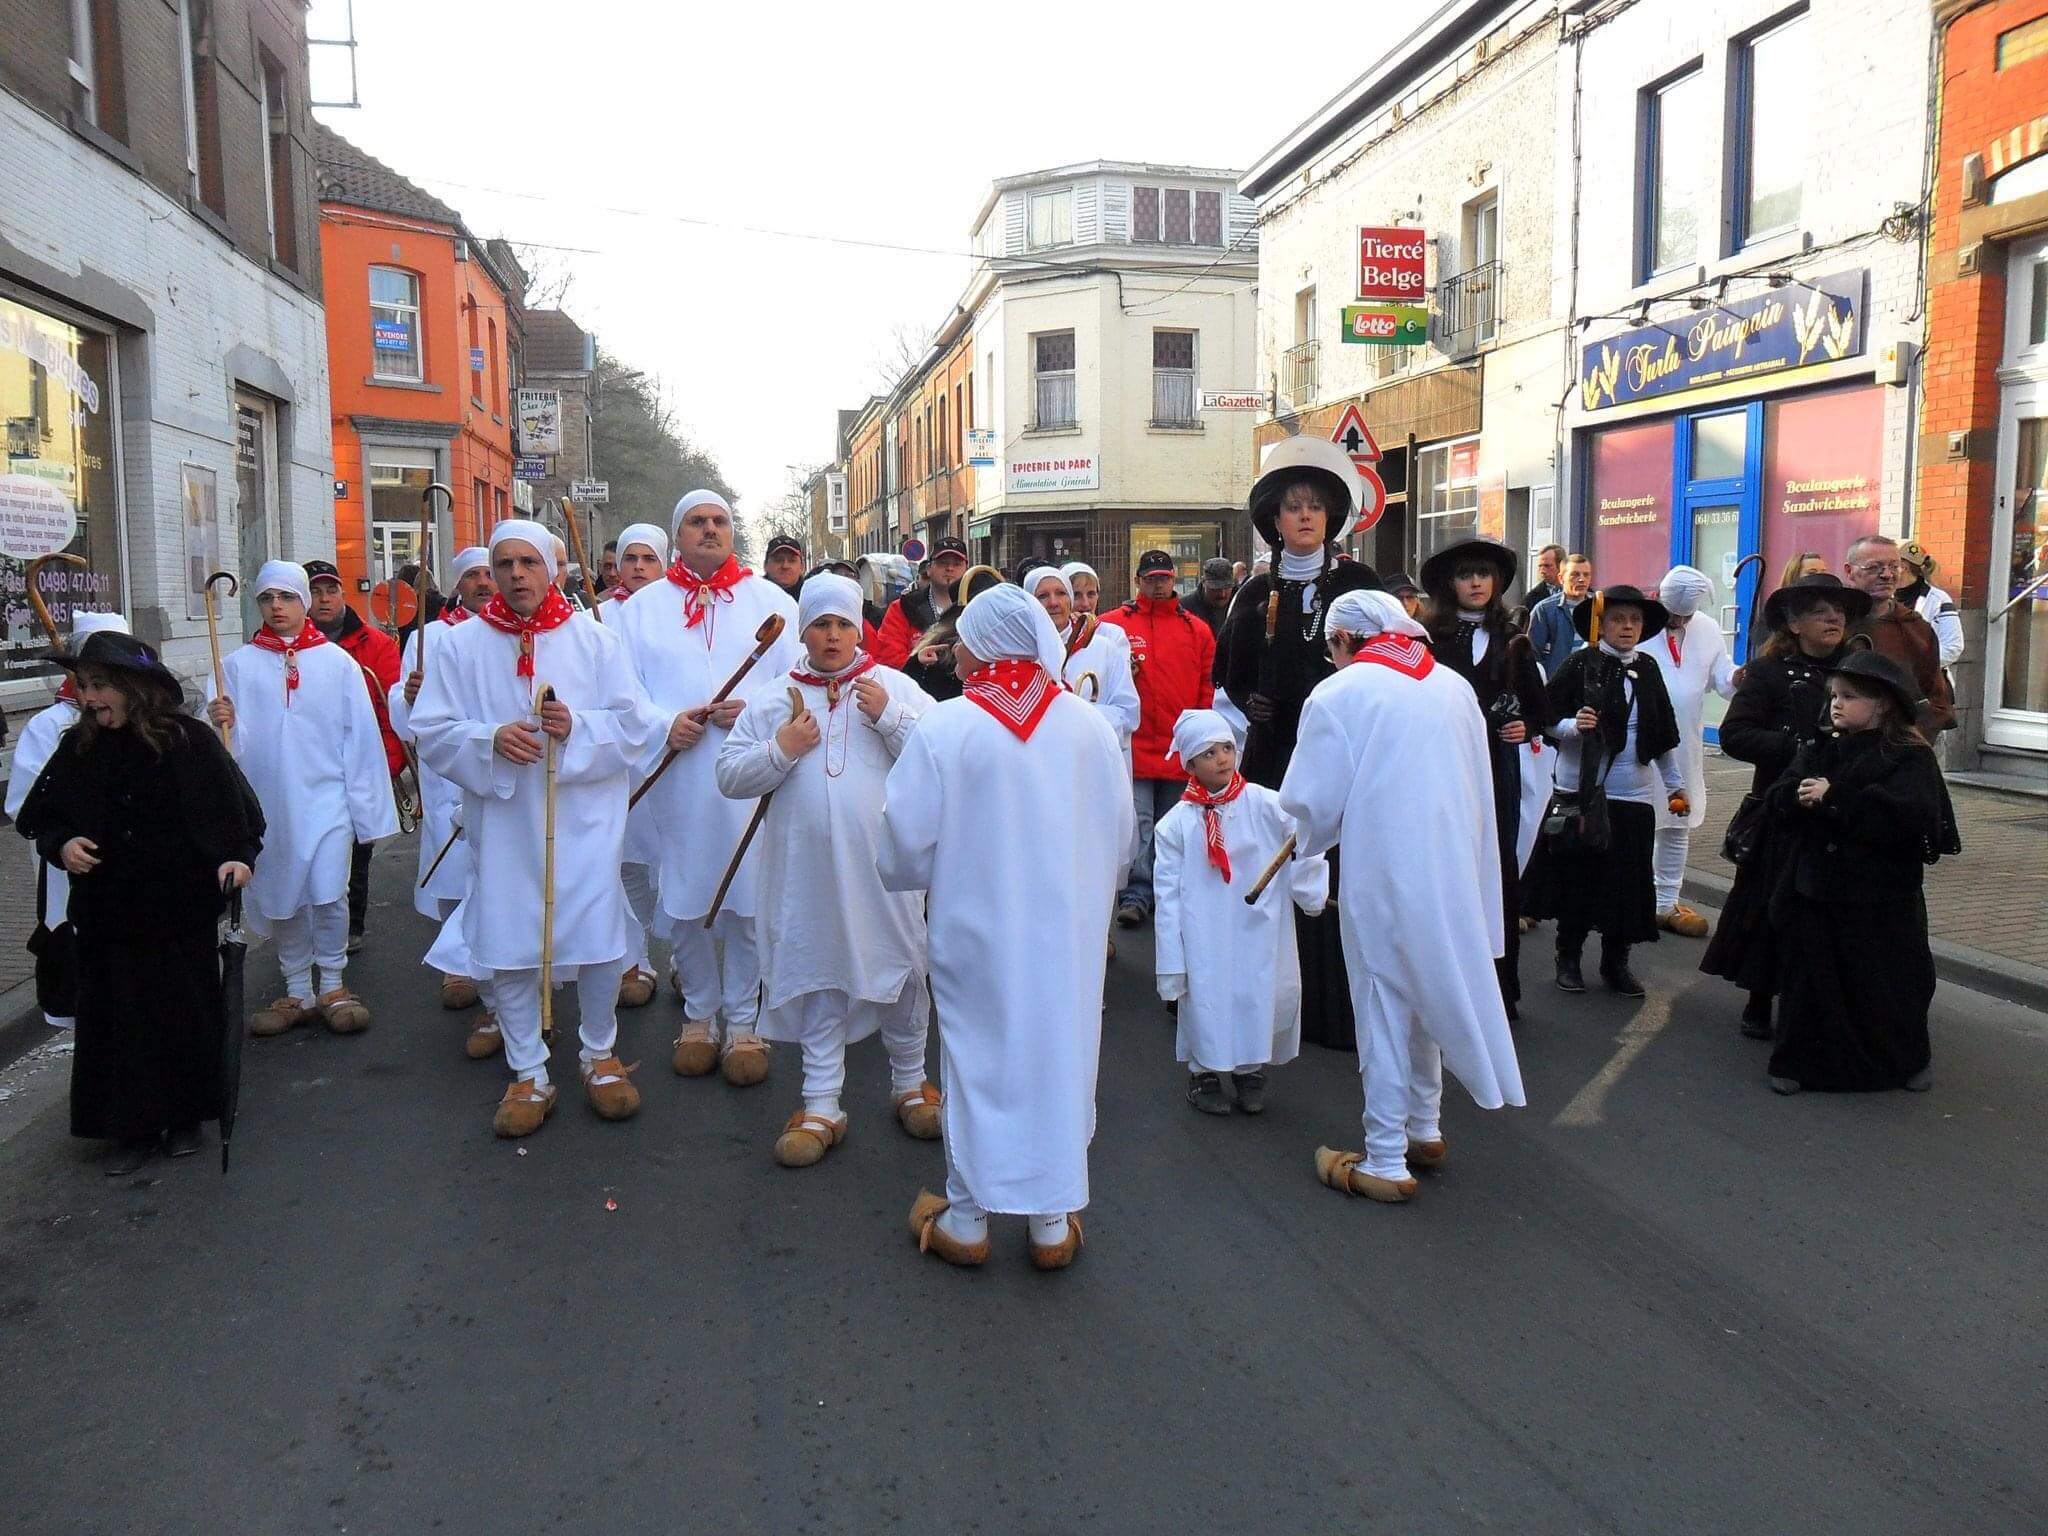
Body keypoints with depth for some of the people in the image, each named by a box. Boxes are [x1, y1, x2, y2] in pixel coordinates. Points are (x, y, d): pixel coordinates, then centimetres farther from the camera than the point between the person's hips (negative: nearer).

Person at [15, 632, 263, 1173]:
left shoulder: (188, 740, -10)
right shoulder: (78, 749, 0)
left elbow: (237, 809, -6)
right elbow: (40, 818, 11)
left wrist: (236, 856, -22)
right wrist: (61, 845, -9)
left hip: (180, 910, -3)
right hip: (106, 911, 3)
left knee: (185, 1011, 9)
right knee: (117, 1018, 7)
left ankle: (184, 1116, 27)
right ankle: (132, 1128, 21)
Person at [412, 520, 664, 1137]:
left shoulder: (596, 640, 2)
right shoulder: (460, 645, 4)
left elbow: (637, 725, 0)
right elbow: (432, 733, 1)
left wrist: (577, 727, -18)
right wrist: (490, 739, -18)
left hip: (583, 821, -1)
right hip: (503, 825, 1)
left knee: (598, 941, 1)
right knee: (507, 946, 5)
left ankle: (599, 1055, 25)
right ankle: (529, 1075, 20)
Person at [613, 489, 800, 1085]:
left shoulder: (770, 600, 9)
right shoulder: (642, 607, 11)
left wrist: (758, 708, -15)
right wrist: (664, 725, -13)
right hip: (676, 783, 1)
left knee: (748, 899, 2)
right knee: (685, 900, 7)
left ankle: (742, 1019, 15)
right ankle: (700, 1013, 23)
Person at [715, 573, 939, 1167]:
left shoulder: (896, 687, 3)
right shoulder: (775, 699, 8)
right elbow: (729, 775, 6)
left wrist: (890, 717, -15)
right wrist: (780, 751, -9)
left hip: (882, 864, -1)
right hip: (807, 869, 1)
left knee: (900, 972, 9)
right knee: (819, 980, 8)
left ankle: (910, 1084, 29)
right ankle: (822, 1106, 18)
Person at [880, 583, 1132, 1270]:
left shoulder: (944, 728, -15)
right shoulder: (1091, 725, -5)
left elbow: (905, 841, -11)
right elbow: (1120, 836, 3)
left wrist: (922, 874, 11)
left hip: (977, 930, -2)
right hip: (1069, 931, 2)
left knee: (977, 1058, 11)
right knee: (1059, 1056, 13)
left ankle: (966, 1219, 23)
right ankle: (1053, 1221, 23)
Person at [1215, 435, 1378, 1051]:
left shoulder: (1356, 581, 5)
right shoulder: (1257, 592, 12)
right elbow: (1230, 674, 13)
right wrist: (1250, 702, -5)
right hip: (1274, 753, 2)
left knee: (1336, 876, -4)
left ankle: (1339, 1010, 5)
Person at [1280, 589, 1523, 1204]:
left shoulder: (1337, 693, -10)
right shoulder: (1454, 686, 7)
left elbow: (1312, 803, -8)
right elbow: (1480, 788, 12)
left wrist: (1311, 842, 12)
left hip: (1383, 876, -6)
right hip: (1455, 870, 6)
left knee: (1385, 1010, 4)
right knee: (1427, 998, 21)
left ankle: (1385, 1164, 12)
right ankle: (1425, 1130, 35)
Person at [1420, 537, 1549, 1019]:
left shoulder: (1512, 641, 10)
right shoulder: (1430, 638, 0)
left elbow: (1539, 705, 17)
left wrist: (1526, 727, -2)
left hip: (1497, 768, 3)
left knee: (1501, 870, 3)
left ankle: (1502, 987, 15)